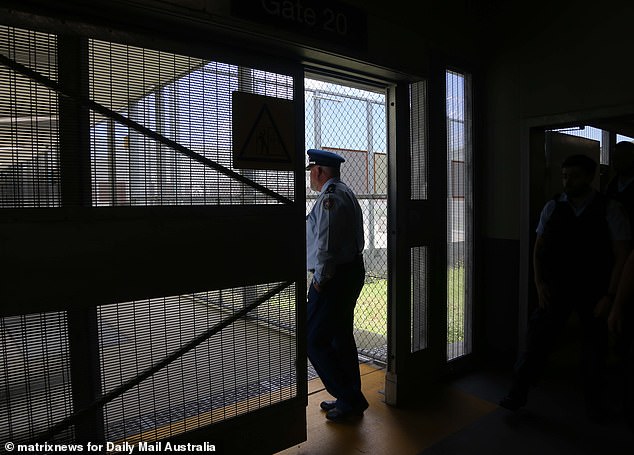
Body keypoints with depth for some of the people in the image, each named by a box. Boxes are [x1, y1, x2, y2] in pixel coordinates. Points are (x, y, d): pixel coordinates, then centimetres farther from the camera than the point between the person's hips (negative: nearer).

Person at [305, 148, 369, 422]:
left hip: (334, 278, -11)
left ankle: (350, 399, 5)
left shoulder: (329, 198, -17)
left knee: (315, 340, -3)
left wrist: (320, 280, -12)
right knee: (341, 336, 18)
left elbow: (326, 246, -23)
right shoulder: (346, 193, 16)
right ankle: (350, 398, 30)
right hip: (353, 271, 11)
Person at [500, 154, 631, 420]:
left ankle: (593, 402, 36)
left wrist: (610, 296, -12)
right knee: (537, 340, -2)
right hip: (557, 289, 1)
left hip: (594, 293, -1)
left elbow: (621, 255, -6)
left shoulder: (609, 210, -5)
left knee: (594, 351, 13)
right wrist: (539, 282, -4)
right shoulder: (552, 208, 1)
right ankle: (517, 395, 10)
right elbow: (538, 248, 7)